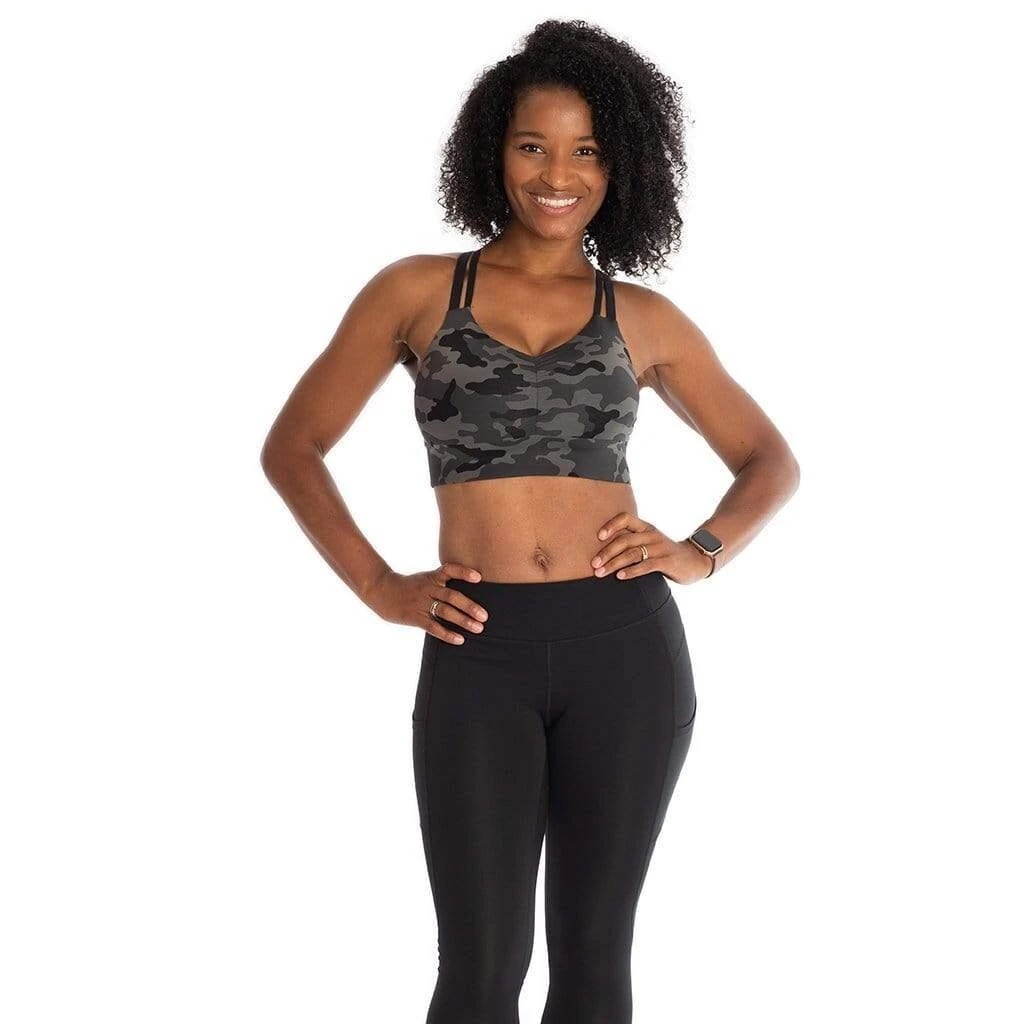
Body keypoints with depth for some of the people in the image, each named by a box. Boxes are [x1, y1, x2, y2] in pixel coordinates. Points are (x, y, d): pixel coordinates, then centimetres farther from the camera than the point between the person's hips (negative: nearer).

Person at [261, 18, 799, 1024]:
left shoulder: (645, 319, 10)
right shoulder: (416, 290, 7)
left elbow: (771, 461, 19)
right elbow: (292, 448, 10)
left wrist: (701, 552, 0)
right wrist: (380, 588, 0)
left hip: (625, 641, 1)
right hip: (478, 652, -1)